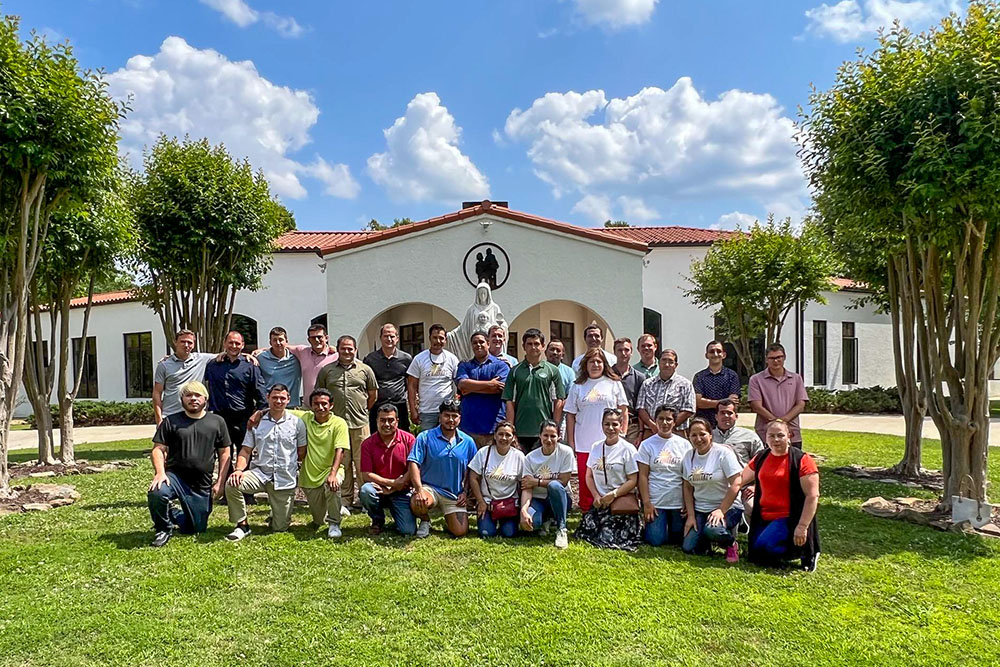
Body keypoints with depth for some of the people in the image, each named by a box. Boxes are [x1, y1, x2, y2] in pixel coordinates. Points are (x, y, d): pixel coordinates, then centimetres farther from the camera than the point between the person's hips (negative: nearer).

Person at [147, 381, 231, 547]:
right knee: (156, 493, -35)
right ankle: (163, 528, -5)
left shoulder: (217, 422, 6)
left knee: (197, 529, 5)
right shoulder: (170, 421, 4)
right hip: (175, 476, -2)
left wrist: (220, 483, 0)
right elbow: (158, 449, 0)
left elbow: (224, 454, 7)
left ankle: (173, 515, 39)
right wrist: (160, 472, -18)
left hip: (202, 485, 2)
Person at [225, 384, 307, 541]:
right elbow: (246, 450, 4)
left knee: (280, 528, 0)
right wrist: (239, 469, -12)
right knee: (231, 484, -28)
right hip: (260, 473, 1)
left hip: (285, 479, -1)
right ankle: (242, 525, -6)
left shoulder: (297, 423, 3)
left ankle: (279, 510, 38)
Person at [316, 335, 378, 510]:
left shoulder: (365, 370, 8)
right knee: (341, 464, 7)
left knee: (362, 463, 1)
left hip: (360, 424, -1)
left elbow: (373, 395, 16)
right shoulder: (326, 371, 8)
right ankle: (344, 501, 17)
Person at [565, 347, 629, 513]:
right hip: (584, 444, 1)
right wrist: (571, 442, 5)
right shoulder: (578, 386, 10)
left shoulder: (613, 383, 8)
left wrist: (623, 436, 1)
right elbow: (570, 415, 10)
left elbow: (623, 411, 9)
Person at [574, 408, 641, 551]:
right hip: (600, 502, 5)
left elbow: (632, 480, -9)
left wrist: (613, 494, -16)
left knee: (606, 538, -15)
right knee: (585, 531, -10)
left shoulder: (627, 449, -6)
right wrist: (596, 496, -3)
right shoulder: (596, 448, 8)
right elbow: (589, 476, 12)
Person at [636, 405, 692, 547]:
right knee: (656, 540, -6)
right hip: (655, 502, -2)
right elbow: (643, 476, -3)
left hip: (679, 502, 2)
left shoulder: (684, 444, 3)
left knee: (678, 540, 7)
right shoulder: (647, 444, -1)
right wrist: (646, 503, -8)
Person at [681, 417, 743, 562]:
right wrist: (691, 515, -2)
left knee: (712, 530, -35)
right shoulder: (689, 456, 5)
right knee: (688, 548, -12)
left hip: (727, 507, -5)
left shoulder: (723, 453, -11)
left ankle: (731, 544, -1)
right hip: (700, 510, 5)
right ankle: (709, 540, 21)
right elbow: (688, 487, 8)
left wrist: (721, 511, -19)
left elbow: (736, 484, -15)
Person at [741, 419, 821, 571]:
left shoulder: (802, 460, -10)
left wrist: (802, 527, -20)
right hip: (764, 519, 7)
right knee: (754, 556, 1)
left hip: (788, 519, -6)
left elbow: (812, 496, -14)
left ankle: (806, 552, 1)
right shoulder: (760, 458, 8)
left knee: (764, 548, -24)